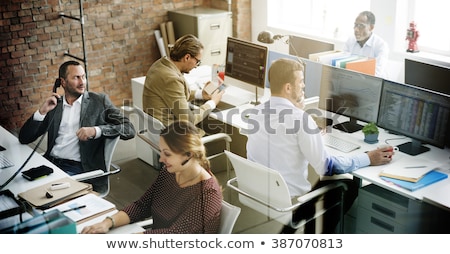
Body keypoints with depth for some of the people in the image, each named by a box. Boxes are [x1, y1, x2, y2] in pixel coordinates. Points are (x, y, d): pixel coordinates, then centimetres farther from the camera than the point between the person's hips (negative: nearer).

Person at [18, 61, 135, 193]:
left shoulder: (99, 101, 6)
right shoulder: (54, 104, 15)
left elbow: (129, 129, -4)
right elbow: (24, 138, 13)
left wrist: (96, 130, -19)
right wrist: (42, 111, -3)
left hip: (79, 169, -4)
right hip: (50, 163, 4)